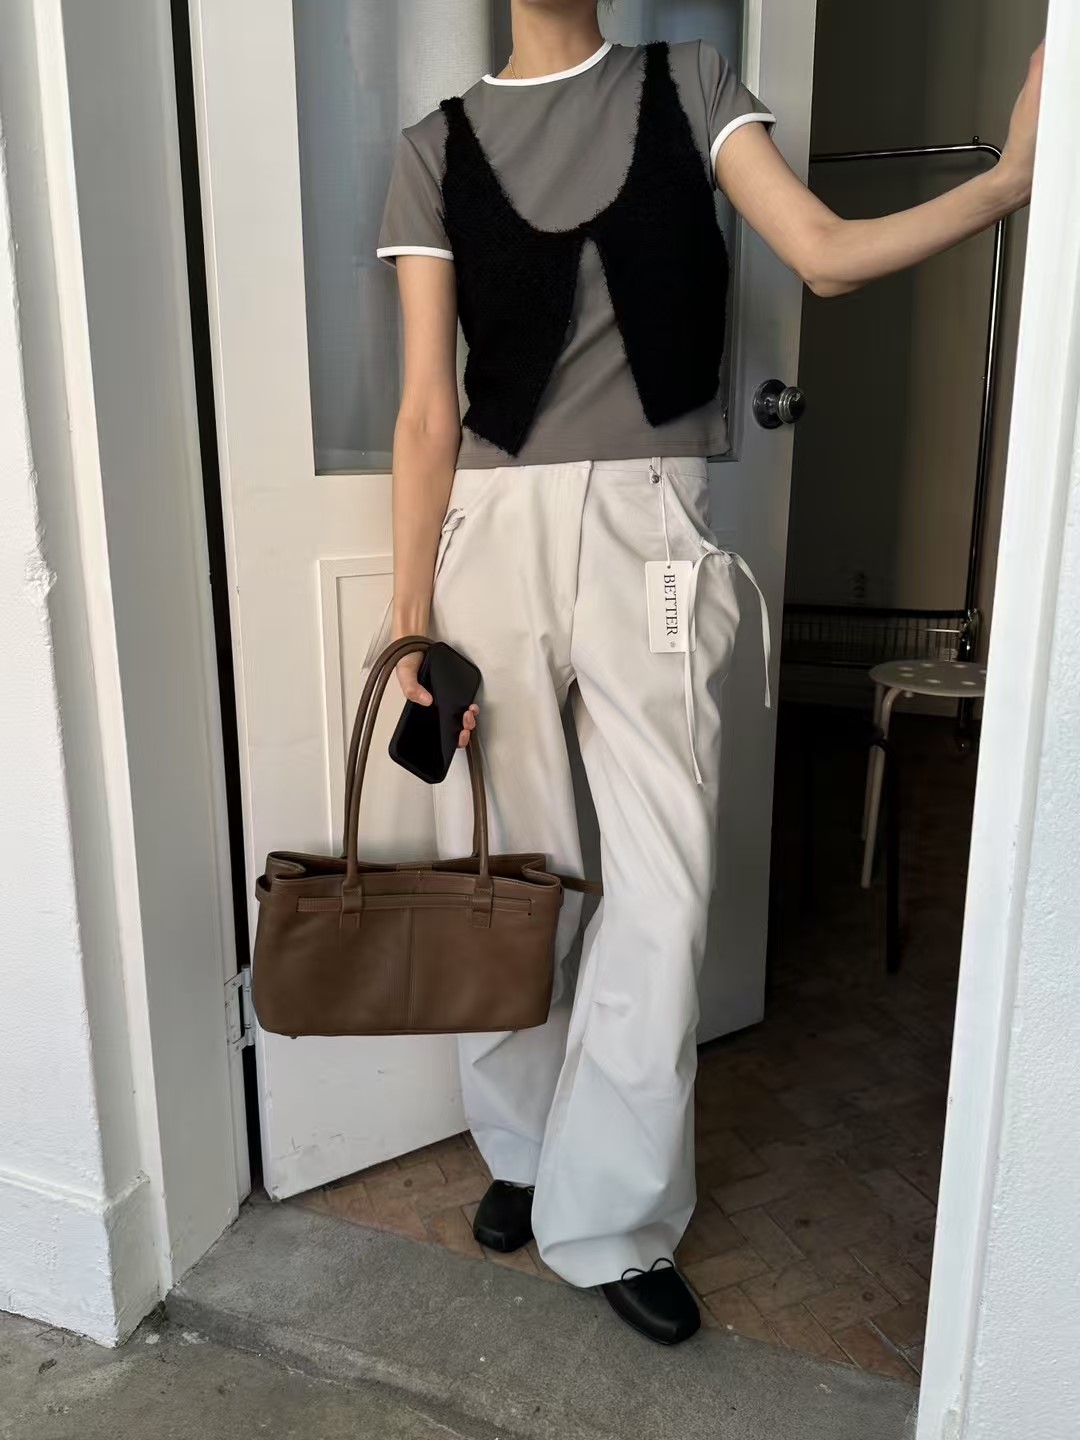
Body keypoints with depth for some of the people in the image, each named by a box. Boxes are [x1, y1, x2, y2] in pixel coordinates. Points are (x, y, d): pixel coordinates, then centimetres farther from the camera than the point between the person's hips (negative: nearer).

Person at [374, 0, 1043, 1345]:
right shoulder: (438, 147, 10)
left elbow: (827, 255, -1)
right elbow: (428, 406, 2)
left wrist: (1013, 174, -17)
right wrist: (409, 621, -4)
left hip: (652, 533, 0)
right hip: (495, 537, 1)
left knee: (660, 890, -2)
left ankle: (610, 1219, 18)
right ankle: (523, 1150, 33)